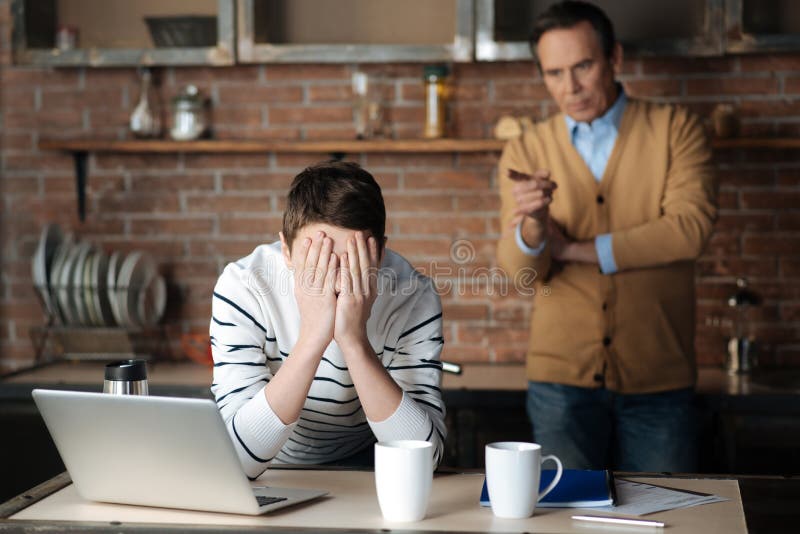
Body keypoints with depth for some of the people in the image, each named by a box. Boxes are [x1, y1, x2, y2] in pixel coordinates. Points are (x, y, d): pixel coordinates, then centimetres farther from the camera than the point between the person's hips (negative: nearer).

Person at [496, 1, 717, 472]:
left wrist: (573, 248, -9)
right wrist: (532, 225, -29)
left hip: (658, 381, 0)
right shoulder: (525, 154, 5)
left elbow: (690, 229, -13)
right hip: (563, 379, 1)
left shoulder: (675, 130, 2)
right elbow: (520, 271, -5)